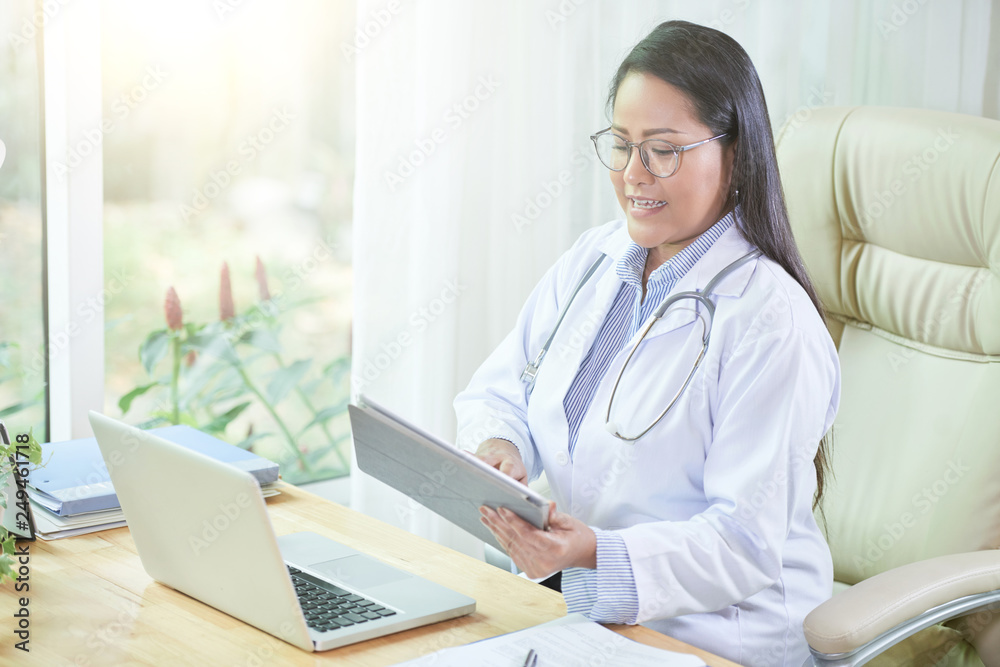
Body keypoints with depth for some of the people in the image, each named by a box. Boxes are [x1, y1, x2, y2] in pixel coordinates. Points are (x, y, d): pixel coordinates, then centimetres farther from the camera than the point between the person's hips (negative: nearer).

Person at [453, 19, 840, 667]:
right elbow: (500, 390, 11)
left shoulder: (770, 320, -16)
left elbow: (746, 542, -18)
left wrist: (596, 553, -33)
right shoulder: (594, 259, 7)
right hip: (573, 604, 7)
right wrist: (498, 450, -13)